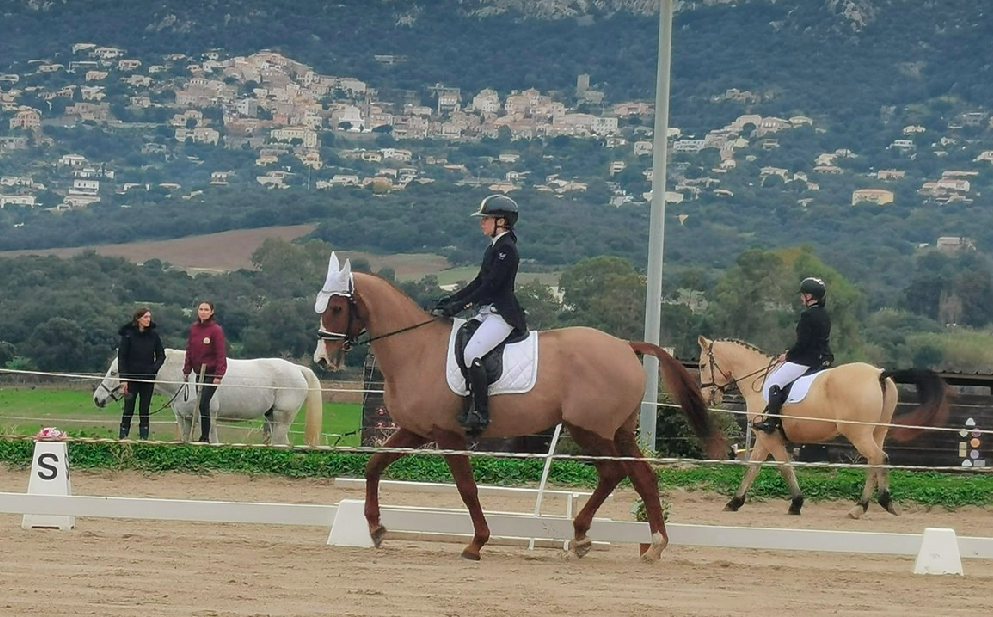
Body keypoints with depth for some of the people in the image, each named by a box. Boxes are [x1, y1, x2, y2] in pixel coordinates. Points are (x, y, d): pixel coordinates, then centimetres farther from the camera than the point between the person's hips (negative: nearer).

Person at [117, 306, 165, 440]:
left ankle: (144, 437, 7)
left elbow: (161, 355, 10)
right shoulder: (128, 335, -5)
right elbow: (122, 357, -6)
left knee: (144, 409, 4)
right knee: (129, 409, -1)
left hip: (148, 378, 2)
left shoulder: (153, 335, 2)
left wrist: (155, 367, -10)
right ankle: (122, 437, 3)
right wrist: (123, 379, -13)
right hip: (132, 377, -2)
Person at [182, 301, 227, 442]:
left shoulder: (216, 330, -10)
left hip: (211, 373, -6)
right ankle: (204, 436, 13)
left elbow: (220, 354, -12)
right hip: (199, 372, 6)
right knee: (202, 404, 8)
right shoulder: (194, 328, 7)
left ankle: (205, 437, -9)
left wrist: (218, 375, -16)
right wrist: (187, 370, 8)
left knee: (203, 403, -13)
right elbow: (189, 350, 13)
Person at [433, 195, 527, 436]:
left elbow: (490, 286, -18)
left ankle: (480, 413, -24)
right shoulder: (494, 247, 18)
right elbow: (479, 282, 20)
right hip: (486, 313, 11)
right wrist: (451, 300, 12)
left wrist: (460, 305, -18)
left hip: (502, 314, -11)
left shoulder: (506, 249, -13)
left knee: (471, 353, -26)